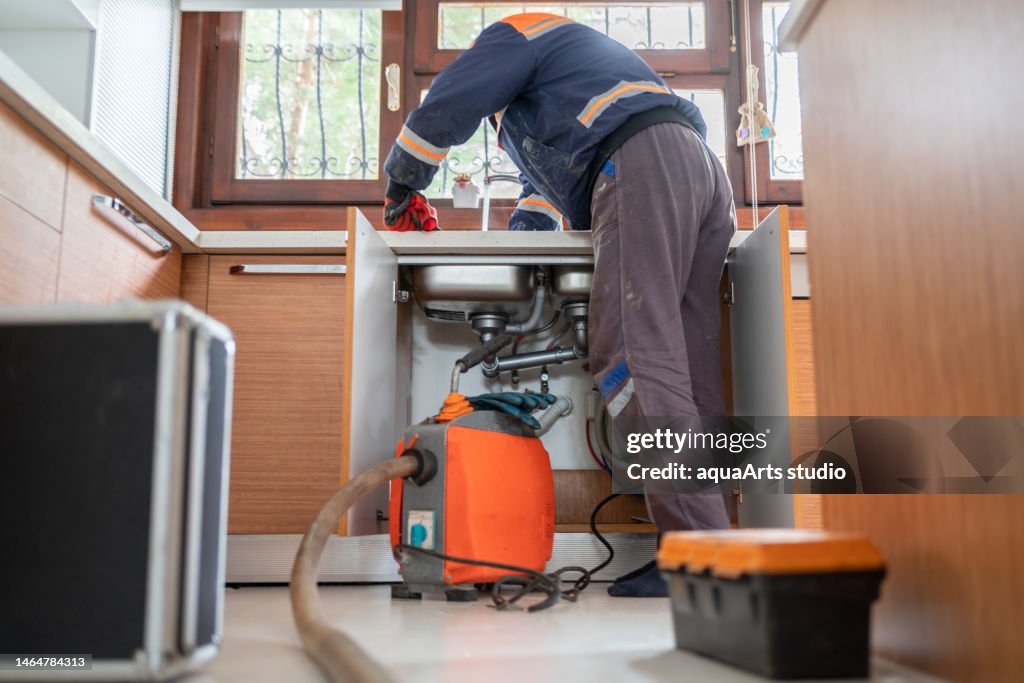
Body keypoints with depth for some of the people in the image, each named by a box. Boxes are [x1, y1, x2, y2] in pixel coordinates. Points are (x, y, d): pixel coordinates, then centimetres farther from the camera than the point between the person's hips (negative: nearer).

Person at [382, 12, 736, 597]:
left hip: (644, 165, -10)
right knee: (691, 369, -1)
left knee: (634, 359, -20)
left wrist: (401, 184, 23)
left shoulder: (513, 33, 17)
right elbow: (550, 175, 47)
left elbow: (442, 111, 8)